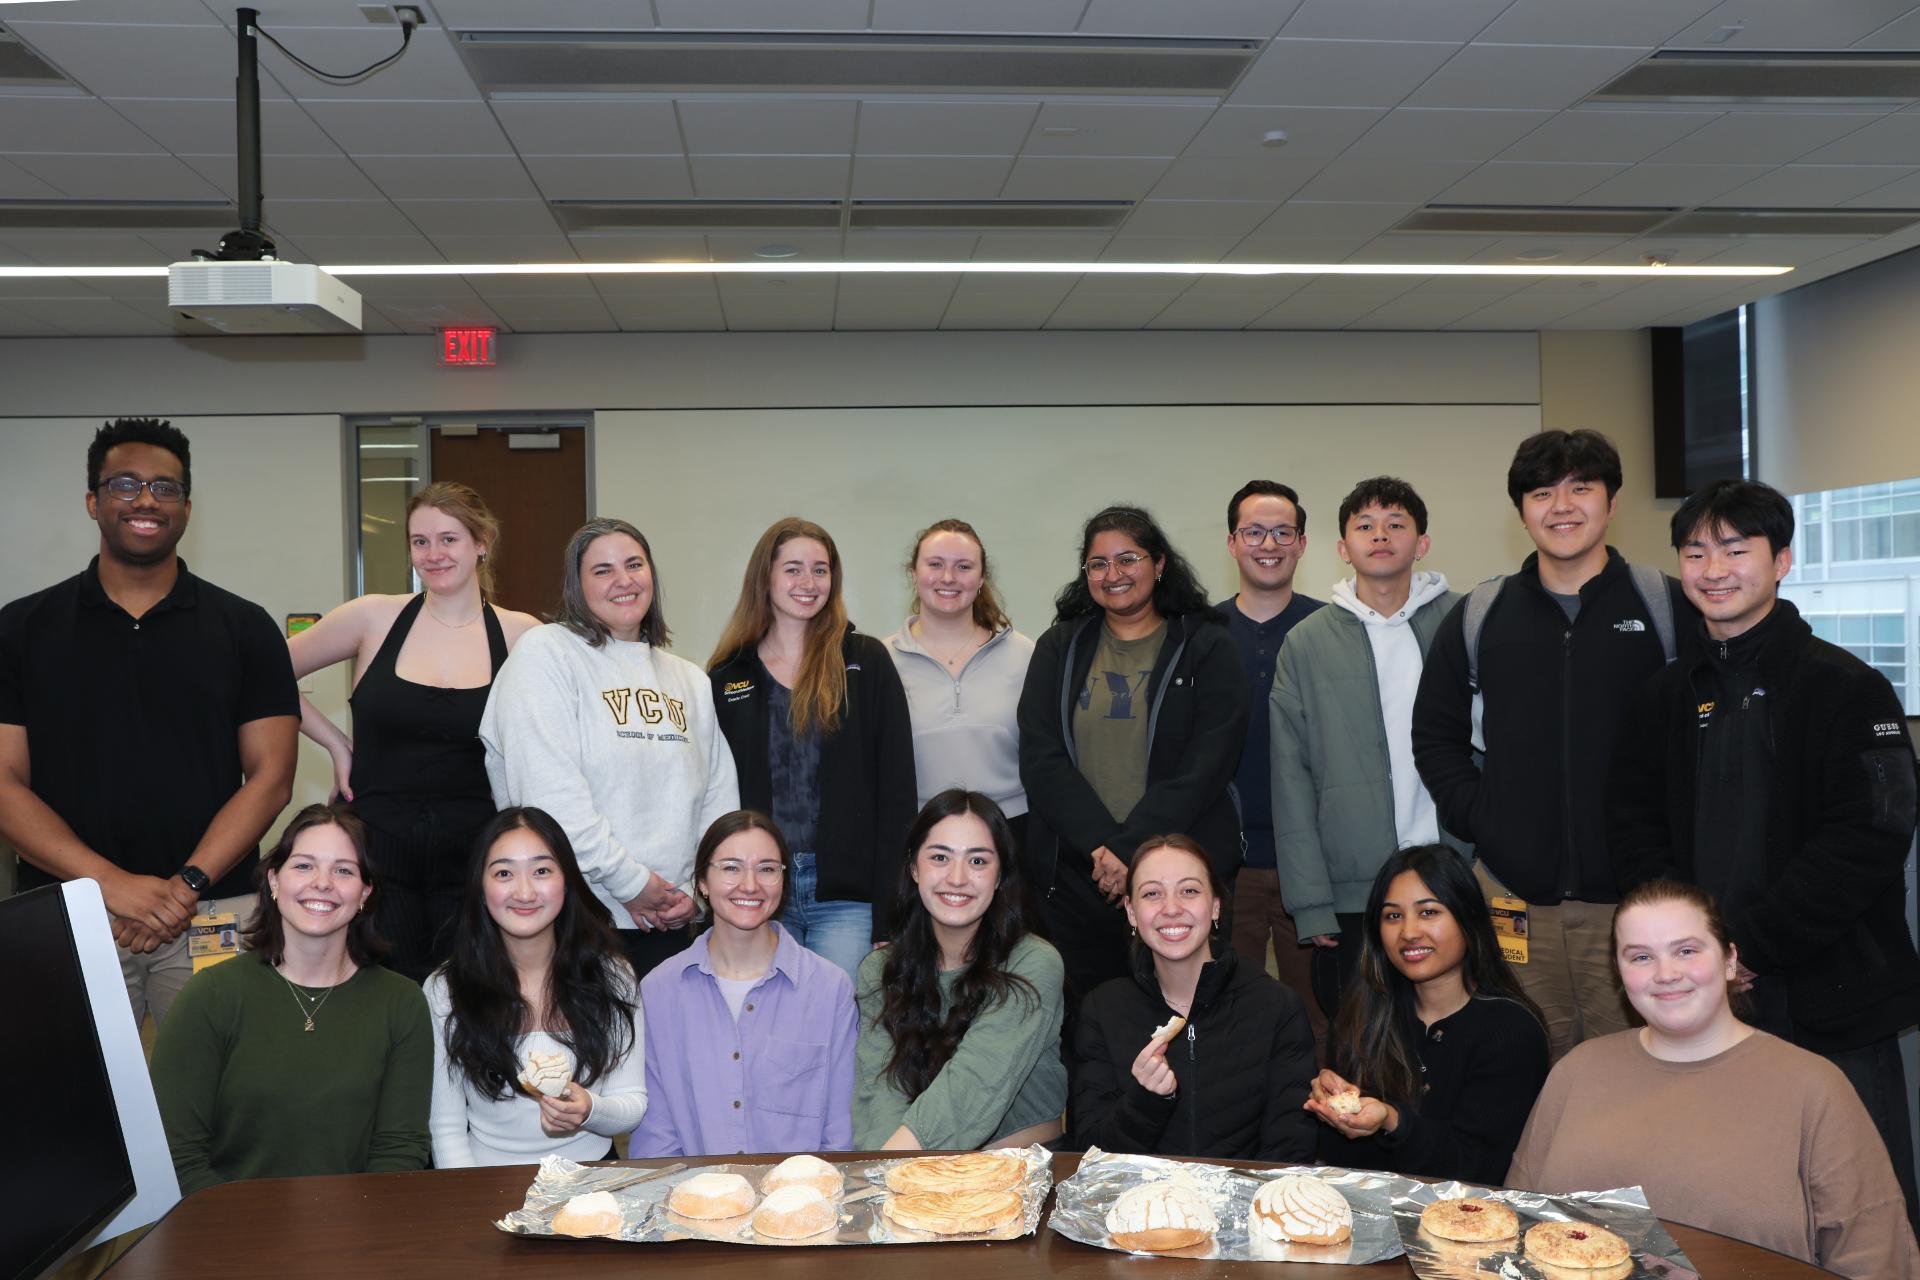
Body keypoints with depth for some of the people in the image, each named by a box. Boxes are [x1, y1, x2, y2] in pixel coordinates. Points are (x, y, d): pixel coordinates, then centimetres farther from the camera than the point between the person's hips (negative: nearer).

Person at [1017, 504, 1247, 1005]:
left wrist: (1129, 848, -15)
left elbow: (1204, 767, -7)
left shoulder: (1206, 648, 3)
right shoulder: (1059, 648, 10)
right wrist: (1101, 845, -14)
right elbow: (1040, 759, 0)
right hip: (1072, 876, 2)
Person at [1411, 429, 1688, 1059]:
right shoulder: (1478, 616, 9)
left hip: (1637, 893, -1)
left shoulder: (1668, 606, 3)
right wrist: (1475, 817, 5)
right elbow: (1435, 734, 17)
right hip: (1513, 896, 2)